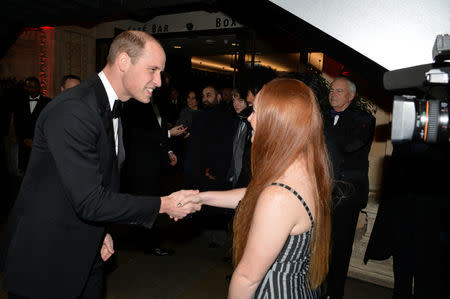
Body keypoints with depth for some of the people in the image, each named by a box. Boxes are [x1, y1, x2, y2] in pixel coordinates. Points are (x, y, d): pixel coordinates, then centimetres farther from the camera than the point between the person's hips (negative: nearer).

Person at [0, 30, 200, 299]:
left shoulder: (111, 108, 6)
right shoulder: (72, 109, -26)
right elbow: (89, 201, -28)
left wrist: (100, 231, 9)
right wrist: (163, 204, -22)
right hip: (45, 259, -8)